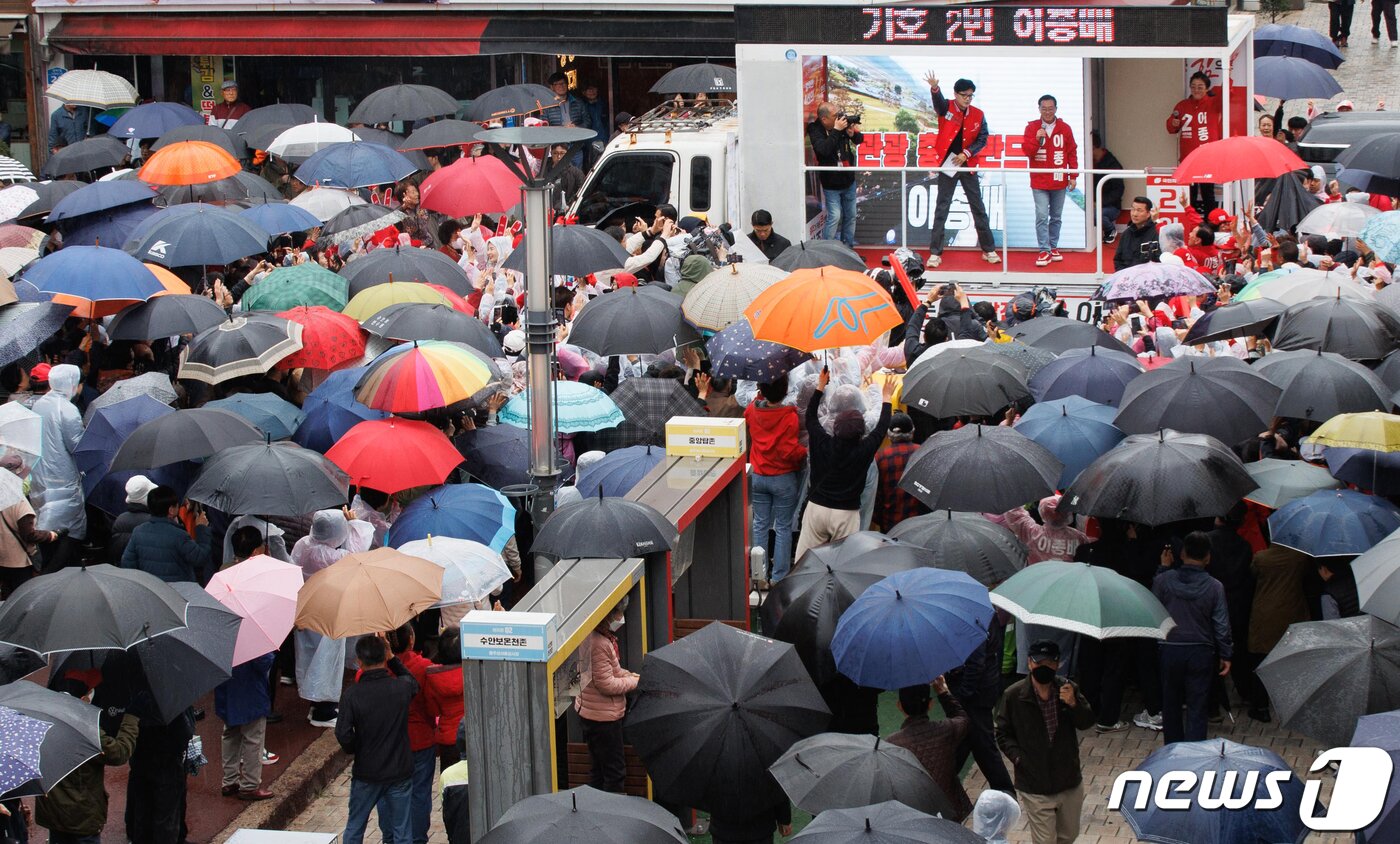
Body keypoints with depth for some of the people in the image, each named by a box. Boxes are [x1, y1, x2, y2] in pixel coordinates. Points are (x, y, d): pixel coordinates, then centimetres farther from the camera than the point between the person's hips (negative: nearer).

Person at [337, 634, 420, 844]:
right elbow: (413, 682, 16)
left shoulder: (352, 694, -17)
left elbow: (343, 735, -19)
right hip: (400, 771, 1)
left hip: (366, 773, -1)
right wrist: (392, 658, 10)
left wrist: (355, 750, 2)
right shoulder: (401, 687, -10)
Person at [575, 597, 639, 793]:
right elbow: (607, 685, -24)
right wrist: (634, 682, -11)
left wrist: (628, 674, 5)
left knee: (599, 770, 19)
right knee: (615, 771, 0)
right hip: (603, 717, -10)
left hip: (588, 712, 10)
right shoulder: (600, 644, -27)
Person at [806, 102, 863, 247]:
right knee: (835, 217, -11)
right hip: (831, 184, -5)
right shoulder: (815, 130, -16)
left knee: (850, 216, 13)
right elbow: (824, 149, -33)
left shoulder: (842, 122, -6)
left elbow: (860, 140, 5)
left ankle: (848, 245, 26)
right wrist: (836, 130, -30)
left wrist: (853, 133, -17)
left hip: (848, 181, 5)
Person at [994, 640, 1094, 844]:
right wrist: (1018, 758, -15)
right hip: (1035, 787, -3)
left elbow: (1086, 722, -9)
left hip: (1070, 781, 3)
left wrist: (1073, 704, -28)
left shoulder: (1067, 689, -6)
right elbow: (1003, 735, -1)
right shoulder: (1013, 695, -11)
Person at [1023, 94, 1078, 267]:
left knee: (1056, 217, 10)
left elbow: (1072, 153, 7)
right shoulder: (1032, 127, 1)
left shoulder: (1065, 128, 3)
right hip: (1039, 181, -2)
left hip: (1059, 181, 2)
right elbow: (1027, 151, -4)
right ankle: (1044, 251, -8)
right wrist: (1036, 139, -22)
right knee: (1042, 216, -10)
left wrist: (1073, 176, 4)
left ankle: (1053, 247, 22)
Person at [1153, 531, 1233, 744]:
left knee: (1171, 704, 16)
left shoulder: (1164, 579, -9)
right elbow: (1221, 625, -6)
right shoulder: (1214, 587, -9)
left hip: (1170, 650, 1)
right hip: (1200, 652, -1)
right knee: (1197, 707, 4)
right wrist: (1226, 655, 6)